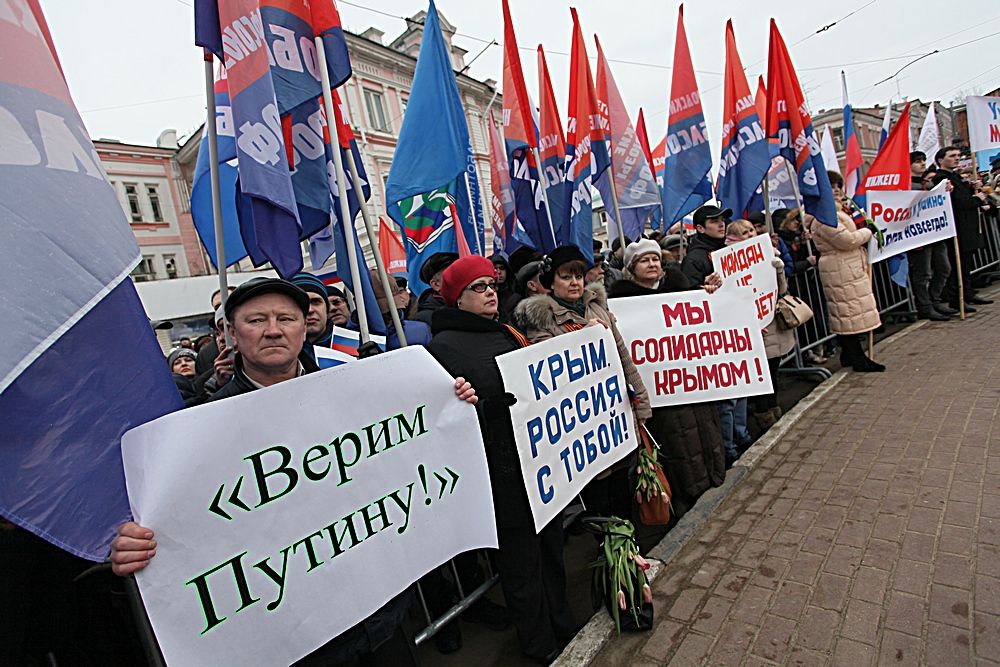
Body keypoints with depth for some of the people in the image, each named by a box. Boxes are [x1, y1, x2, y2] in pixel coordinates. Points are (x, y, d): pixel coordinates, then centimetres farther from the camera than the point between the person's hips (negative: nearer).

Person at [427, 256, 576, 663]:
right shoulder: (442, 347, -9)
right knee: (521, 556, 10)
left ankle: (561, 624, 44)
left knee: (550, 542, 21)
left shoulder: (507, 334, 13)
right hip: (502, 466, -7)